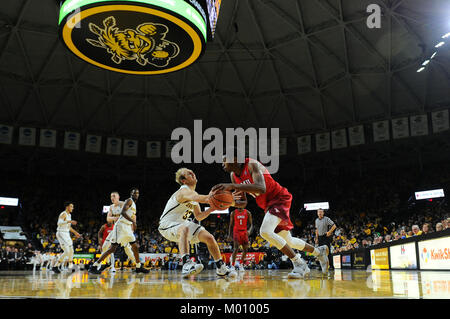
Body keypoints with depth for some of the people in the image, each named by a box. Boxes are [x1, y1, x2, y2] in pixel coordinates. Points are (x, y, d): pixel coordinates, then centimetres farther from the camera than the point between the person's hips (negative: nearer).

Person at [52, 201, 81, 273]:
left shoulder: (69, 215, 14)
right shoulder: (63, 214, -14)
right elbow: (59, 223, -33)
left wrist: (75, 232, 26)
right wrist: (69, 221, -39)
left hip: (67, 234, 9)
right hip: (61, 234, -9)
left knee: (71, 250, 14)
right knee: (67, 251, -16)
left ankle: (71, 266, 30)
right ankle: (55, 267, -8)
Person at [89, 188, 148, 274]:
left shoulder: (134, 204, 20)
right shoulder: (129, 201, -8)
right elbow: (123, 212, -23)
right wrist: (133, 221, -29)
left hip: (128, 228, 9)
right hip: (121, 226, -9)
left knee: (135, 247, 12)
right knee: (113, 248, -12)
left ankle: (139, 267, 24)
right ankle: (94, 266, -9)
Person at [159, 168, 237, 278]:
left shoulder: (194, 194, 7)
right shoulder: (184, 191, -23)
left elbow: (199, 216, 12)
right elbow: (202, 199, -44)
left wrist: (210, 209, -5)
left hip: (182, 223, 9)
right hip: (167, 225, -9)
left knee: (209, 237, -2)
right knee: (185, 228, -42)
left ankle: (221, 268, 12)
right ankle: (186, 264, -53)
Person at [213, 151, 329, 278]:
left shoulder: (252, 164, -23)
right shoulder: (233, 176, 1)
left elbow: (261, 188, -42)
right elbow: (243, 202, 7)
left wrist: (232, 186, -49)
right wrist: (232, 203, -17)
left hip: (279, 198, -9)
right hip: (268, 205, 9)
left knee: (265, 231, -30)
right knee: (288, 241, 19)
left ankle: (299, 263, -16)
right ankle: (320, 251, 44)